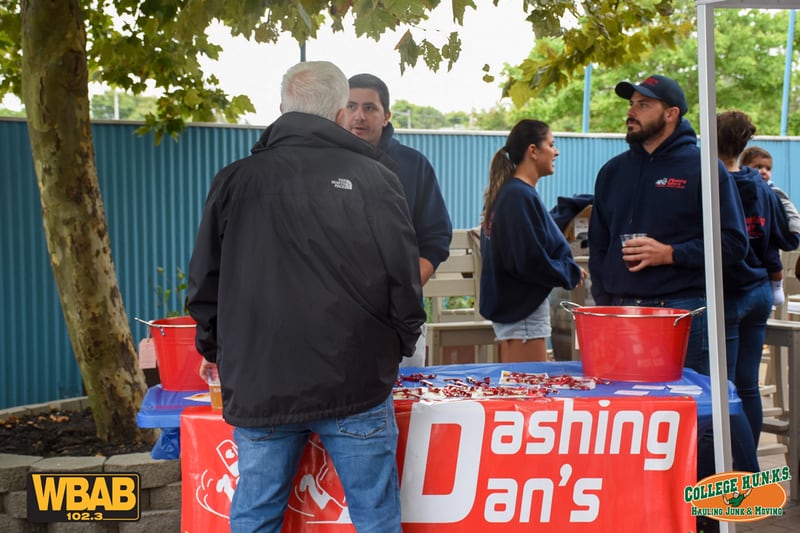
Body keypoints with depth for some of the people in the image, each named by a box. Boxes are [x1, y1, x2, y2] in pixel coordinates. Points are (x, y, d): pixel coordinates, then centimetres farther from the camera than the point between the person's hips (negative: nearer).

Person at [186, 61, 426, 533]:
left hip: (258, 385, 2)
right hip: (355, 383, -2)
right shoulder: (373, 177, -3)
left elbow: (205, 284, 8)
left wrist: (216, 352, 24)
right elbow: (404, 277, -4)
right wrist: (398, 347, 14)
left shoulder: (235, 181, 3)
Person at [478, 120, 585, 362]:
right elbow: (531, 262, -23)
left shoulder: (506, 193, 11)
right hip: (523, 308, -10)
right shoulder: (520, 197, -19)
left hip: (510, 305, 10)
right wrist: (572, 273, -8)